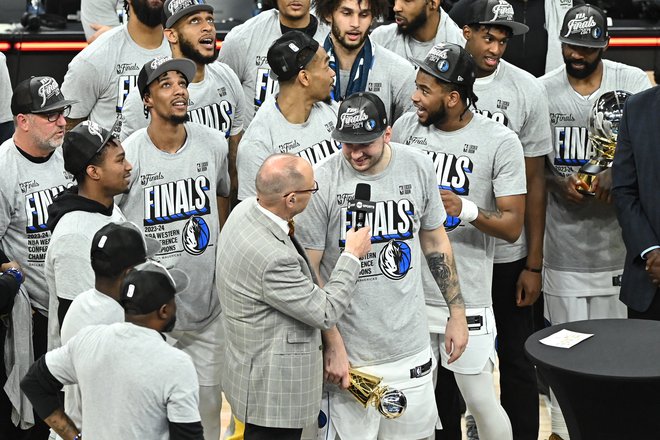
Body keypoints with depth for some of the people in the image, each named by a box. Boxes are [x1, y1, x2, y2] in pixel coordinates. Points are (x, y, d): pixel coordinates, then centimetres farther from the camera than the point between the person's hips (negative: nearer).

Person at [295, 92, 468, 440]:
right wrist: (332, 345, -11)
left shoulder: (418, 168, -2)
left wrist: (457, 312, 10)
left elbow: (435, 240, 12)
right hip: (348, 350, -3)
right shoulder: (322, 182, -13)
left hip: (410, 347, 3)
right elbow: (309, 271, -9)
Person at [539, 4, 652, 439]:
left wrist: (616, 175, -16)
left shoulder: (634, 82, 1)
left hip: (616, 234, 0)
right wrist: (558, 183, -12)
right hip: (563, 235, 0)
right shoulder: (543, 91, 1)